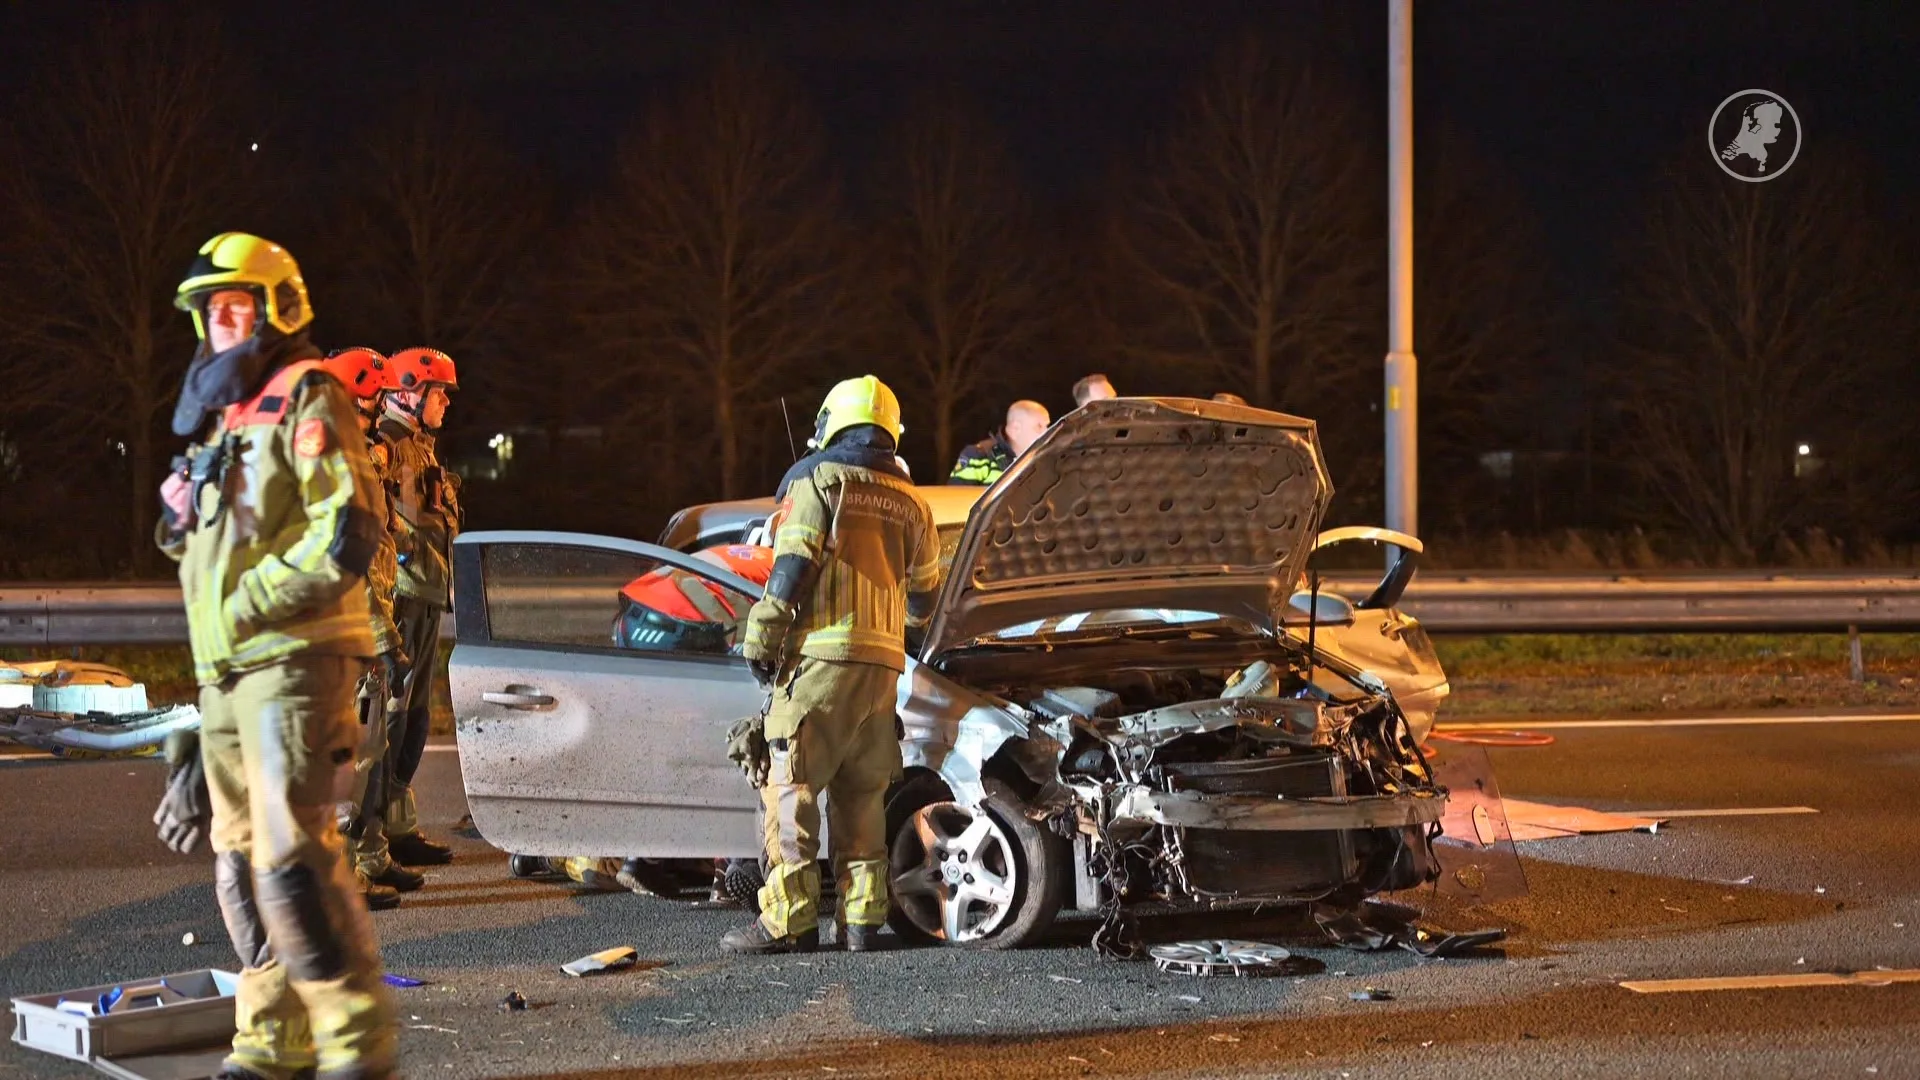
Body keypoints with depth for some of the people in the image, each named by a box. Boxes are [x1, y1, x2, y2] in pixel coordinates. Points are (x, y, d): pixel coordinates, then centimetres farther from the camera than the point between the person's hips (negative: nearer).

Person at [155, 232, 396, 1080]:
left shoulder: (305, 403, -6)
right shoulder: (219, 418, 22)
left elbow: (345, 538, -17)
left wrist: (246, 606, -15)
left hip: (292, 661, -9)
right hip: (225, 674, 9)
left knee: (291, 855, -17)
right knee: (241, 859, 10)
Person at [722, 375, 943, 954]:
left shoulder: (815, 479, 1)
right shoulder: (909, 501, 18)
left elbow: (792, 565, -11)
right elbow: (924, 595, 26)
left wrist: (762, 641, -7)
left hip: (821, 655, -6)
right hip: (882, 666, 6)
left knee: (790, 787, -5)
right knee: (862, 796, 11)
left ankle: (789, 920, -10)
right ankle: (862, 918, 9)